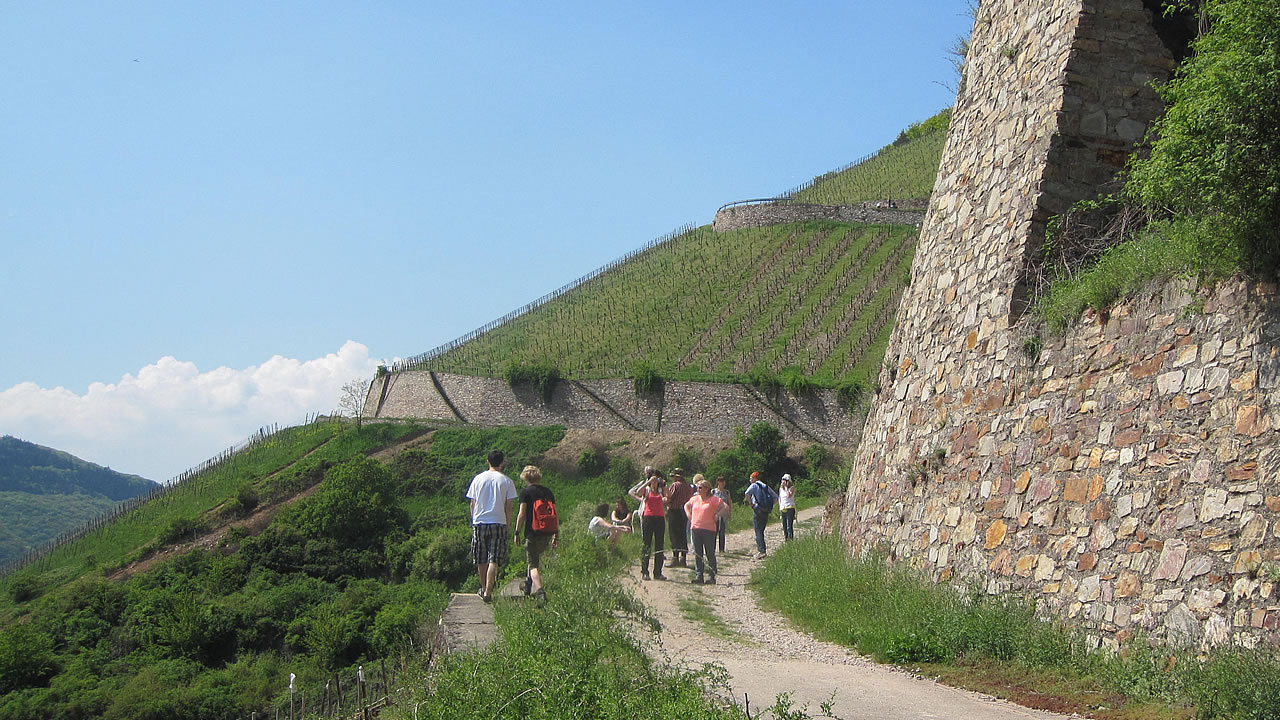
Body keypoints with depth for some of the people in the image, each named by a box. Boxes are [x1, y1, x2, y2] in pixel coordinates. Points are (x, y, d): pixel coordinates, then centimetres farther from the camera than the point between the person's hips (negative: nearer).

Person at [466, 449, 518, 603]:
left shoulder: (478, 479, 4)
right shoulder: (506, 481, -2)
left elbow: (472, 504, 8)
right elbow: (508, 508, -1)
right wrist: (508, 527, 7)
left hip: (479, 523, 3)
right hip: (498, 523, -3)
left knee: (481, 560, 14)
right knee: (494, 561, -2)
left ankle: (484, 589, 28)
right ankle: (488, 592, -11)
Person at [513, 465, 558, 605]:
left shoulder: (525, 492, -3)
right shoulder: (548, 492, 12)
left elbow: (522, 515, -9)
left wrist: (517, 533, -1)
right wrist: (557, 535, 17)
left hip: (533, 533, -6)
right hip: (548, 534, 6)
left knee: (534, 565, -5)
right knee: (536, 558, 27)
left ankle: (540, 590, -25)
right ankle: (529, 585, 37)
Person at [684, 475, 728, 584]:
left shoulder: (713, 499, -4)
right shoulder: (695, 499, 14)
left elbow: (725, 507, -6)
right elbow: (686, 505, 31)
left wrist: (717, 515, -10)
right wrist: (689, 516, 18)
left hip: (708, 529, -5)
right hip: (696, 529, 5)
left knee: (710, 554, -1)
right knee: (697, 554, 6)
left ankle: (711, 576, 3)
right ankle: (698, 575, 10)